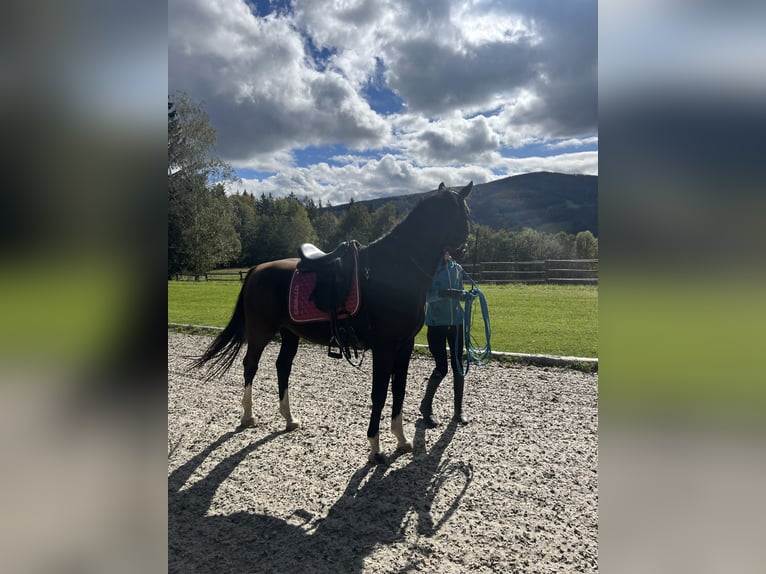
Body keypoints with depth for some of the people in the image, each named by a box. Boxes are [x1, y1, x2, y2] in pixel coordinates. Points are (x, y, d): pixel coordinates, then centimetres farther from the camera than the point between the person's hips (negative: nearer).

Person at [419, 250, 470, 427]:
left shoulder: (457, 268, 8)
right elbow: (424, 295, -15)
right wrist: (443, 293, -31)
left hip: (456, 322, 5)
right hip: (436, 323, -5)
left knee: (458, 366, 6)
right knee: (441, 368, -5)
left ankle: (459, 409, 21)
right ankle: (426, 406, 19)